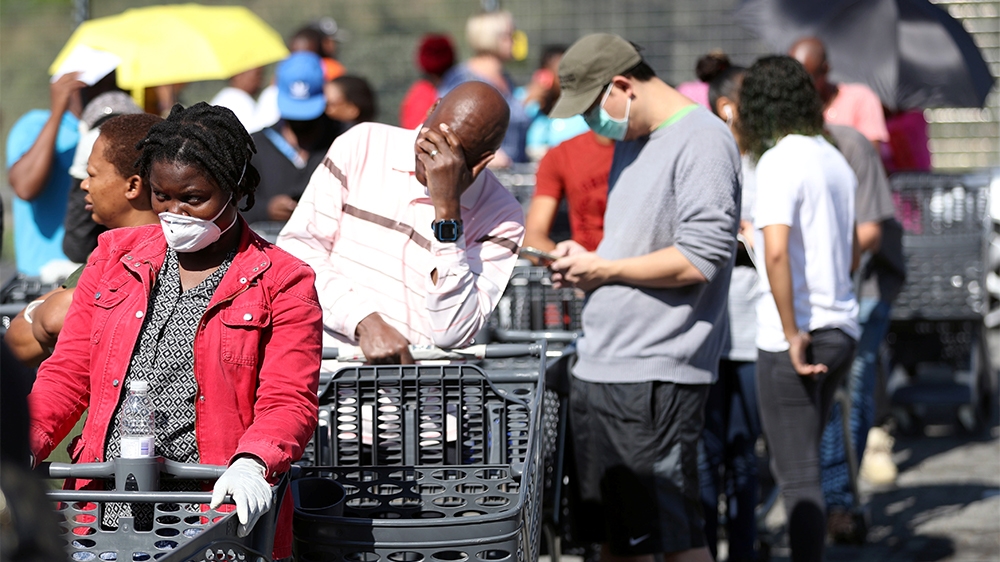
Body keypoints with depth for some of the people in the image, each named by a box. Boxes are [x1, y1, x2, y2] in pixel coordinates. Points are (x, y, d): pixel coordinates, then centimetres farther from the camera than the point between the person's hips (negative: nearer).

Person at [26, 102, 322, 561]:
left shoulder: (282, 284, 6)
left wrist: (250, 466, -23)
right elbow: (68, 374, 19)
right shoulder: (114, 256, 19)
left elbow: (288, 403, -2)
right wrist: (25, 443, 0)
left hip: (216, 513, -3)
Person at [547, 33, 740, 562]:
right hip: (598, 368, 10)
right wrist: (583, 263, 8)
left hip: (656, 376, -10)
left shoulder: (701, 140, -13)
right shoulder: (631, 141, 18)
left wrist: (603, 269, -10)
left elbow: (700, 257, -21)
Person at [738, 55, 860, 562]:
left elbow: (776, 251, -25)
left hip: (792, 336, -8)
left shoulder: (779, 162, -13)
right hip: (841, 328, 8)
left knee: (797, 476, -4)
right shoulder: (835, 160, 11)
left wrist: (793, 334, -20)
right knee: (798, 464, 18)